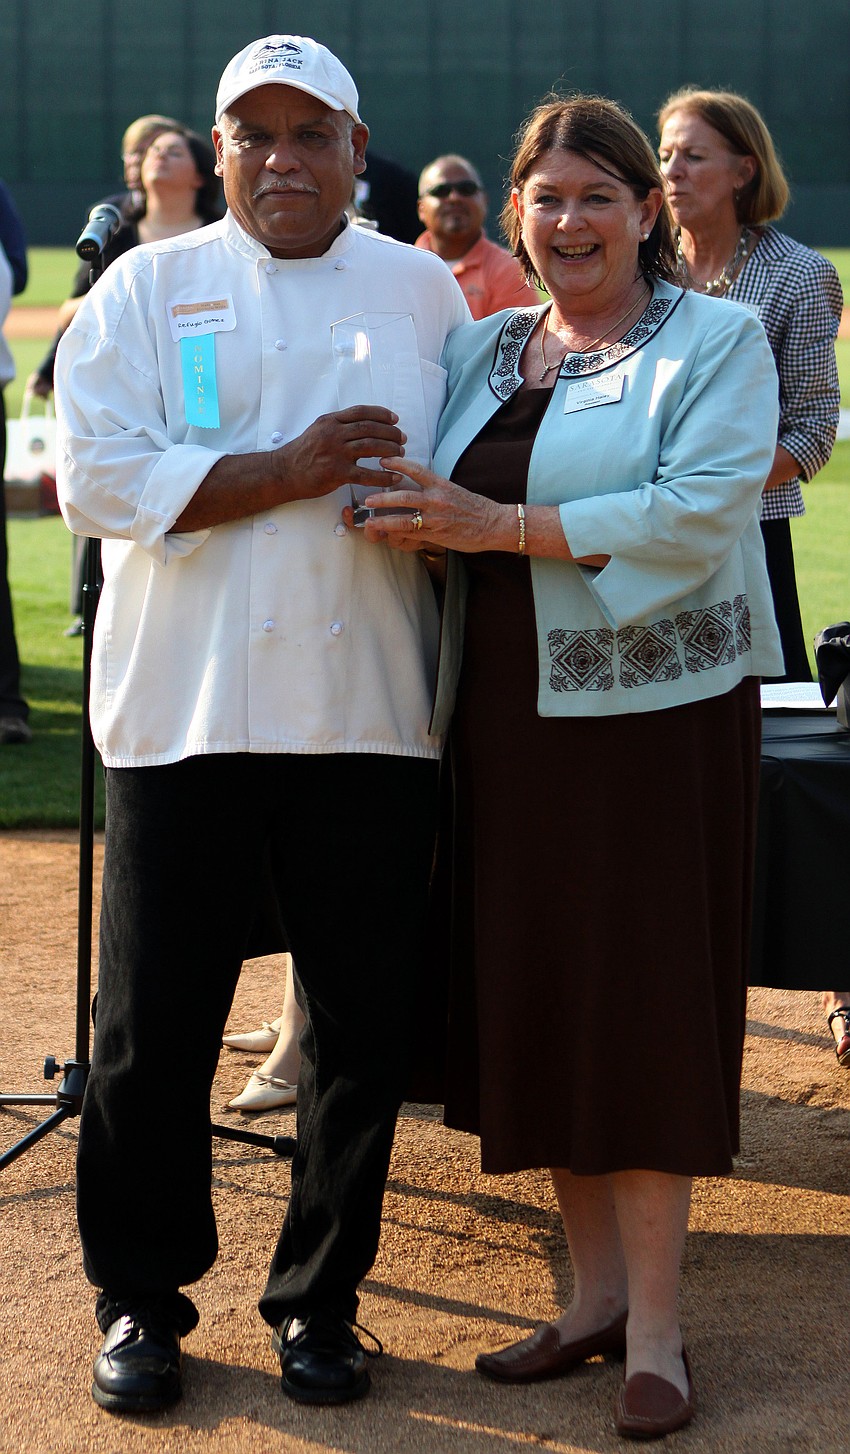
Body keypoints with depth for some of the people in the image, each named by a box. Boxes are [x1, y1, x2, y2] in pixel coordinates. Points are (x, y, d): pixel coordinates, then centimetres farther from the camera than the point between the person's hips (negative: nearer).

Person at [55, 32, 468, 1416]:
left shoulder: (423, 289, 12)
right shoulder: (147, 288, 5)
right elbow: (98, 477, -7)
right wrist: (287, 472, -14)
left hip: (372, 715, 2)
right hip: (187, 713, -1)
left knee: (362, 1025, 5)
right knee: (154, 1026, 3)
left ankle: (320, 1299, 21)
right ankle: (141, 1299, 20)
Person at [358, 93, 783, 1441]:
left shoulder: (716, 341, -1)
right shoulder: (477, 349, 15)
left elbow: (702, 509, -15)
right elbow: (437, 506, 14)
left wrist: (502, 526, -19)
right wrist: (409, 518, -10)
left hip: (654, 706, -5)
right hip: (507, 710, 5)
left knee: (643, 999, -2)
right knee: (531, 992, 6)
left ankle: (656, 1328, 7)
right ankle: (596, 1289, 21)